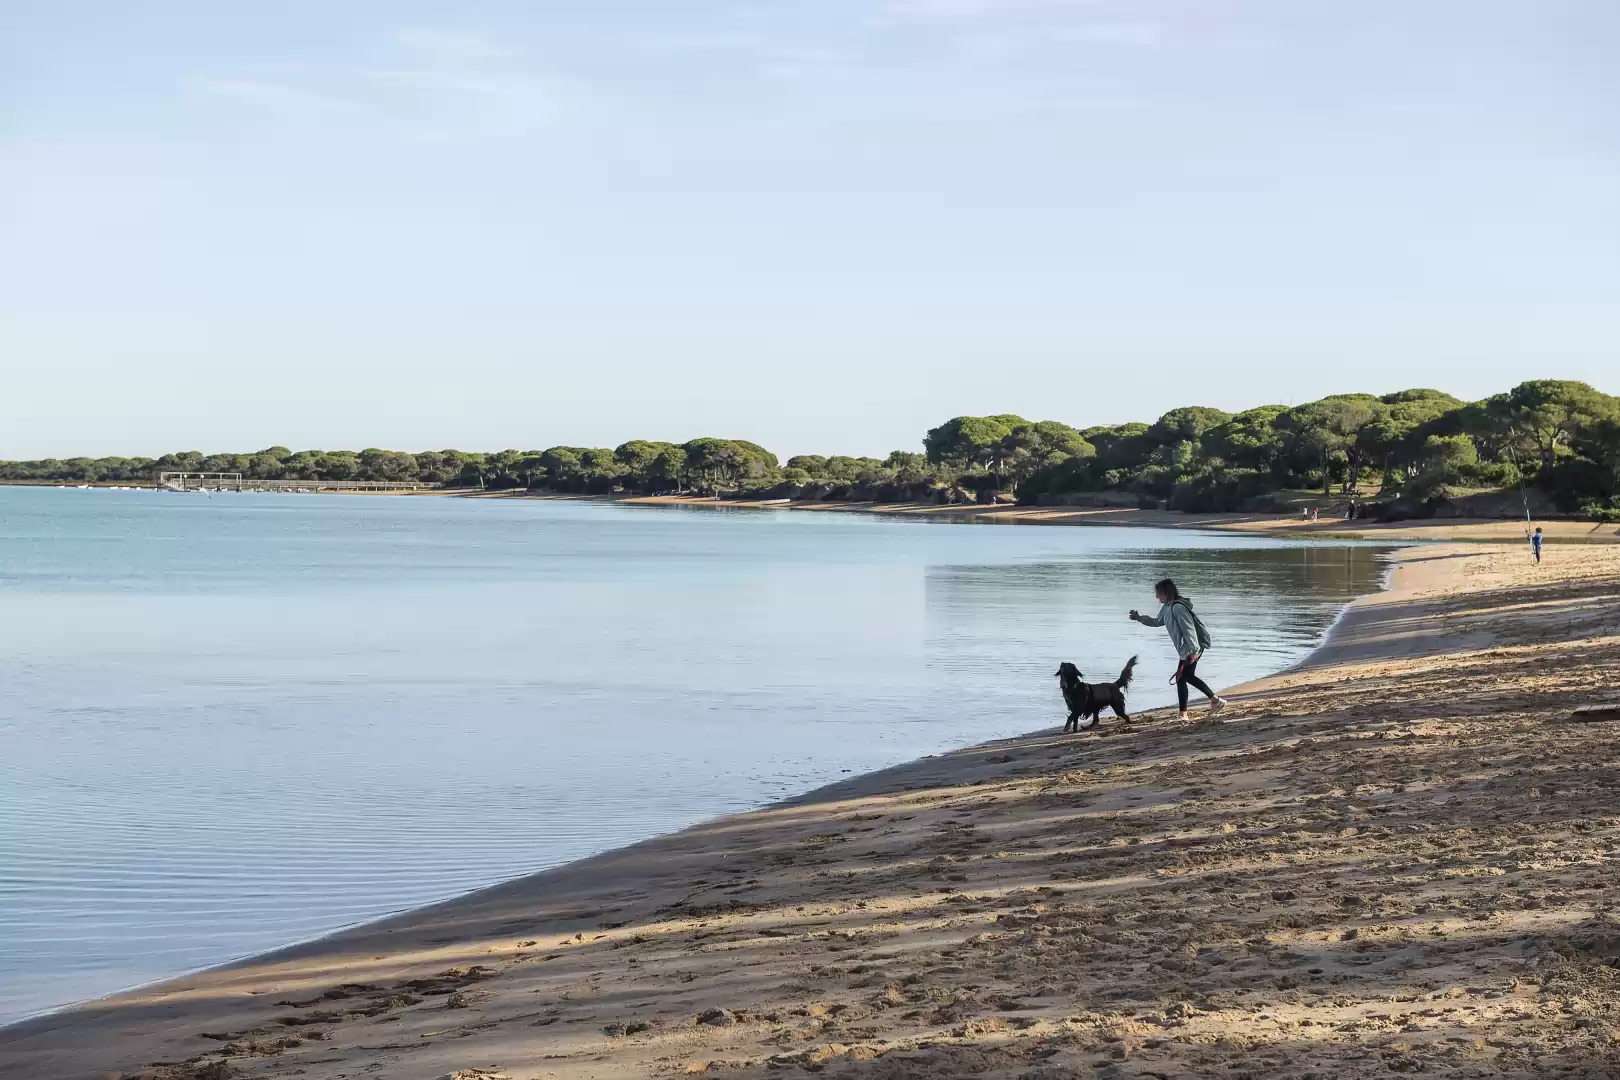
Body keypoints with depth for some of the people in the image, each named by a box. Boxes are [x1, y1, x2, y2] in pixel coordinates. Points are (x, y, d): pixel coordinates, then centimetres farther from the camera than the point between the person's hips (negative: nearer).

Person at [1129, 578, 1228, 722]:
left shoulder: (1178, 607, -22)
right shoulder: (1167, 607, 9)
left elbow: (1189, 630, -25)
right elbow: (1157, 621, 27)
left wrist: (1193, 651, -27)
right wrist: (1139, 618, 20)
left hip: (1192, 649, -11)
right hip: (1186, 649, 11)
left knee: (1181, 679, -6)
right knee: (1189, 677, 22)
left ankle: (1183, 715, -1)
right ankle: (1216, 700, 32)